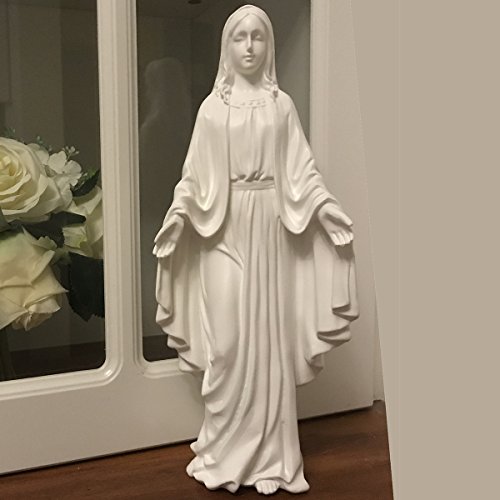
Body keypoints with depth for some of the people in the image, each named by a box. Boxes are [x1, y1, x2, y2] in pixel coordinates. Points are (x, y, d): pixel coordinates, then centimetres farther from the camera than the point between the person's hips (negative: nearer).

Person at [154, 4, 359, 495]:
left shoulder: (282, 104, 8)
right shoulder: (213, 106, 6)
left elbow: (302, 169, 5)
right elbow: (194, 174, 3)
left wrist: (331, 211, -5)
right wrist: (177, 216, -9)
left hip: (271, 227, 1)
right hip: (224, 228, -1)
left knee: (270, 337, 5)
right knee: (227, 339, -3)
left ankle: (270, 452, 17)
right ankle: (225, 451, 13)